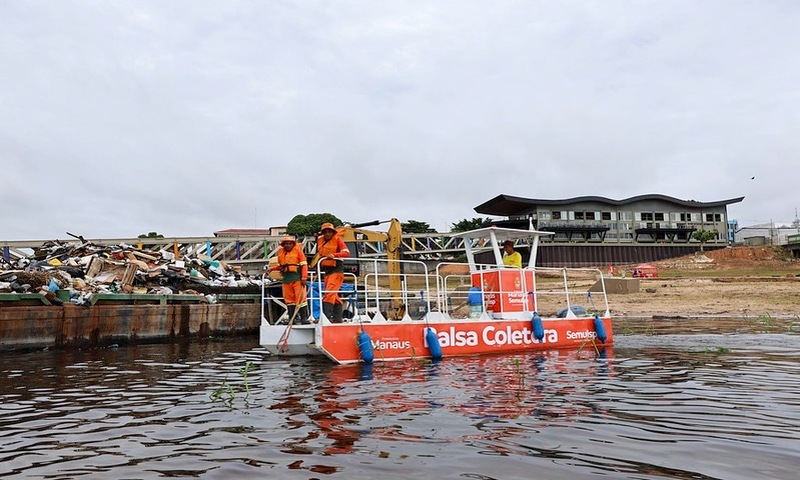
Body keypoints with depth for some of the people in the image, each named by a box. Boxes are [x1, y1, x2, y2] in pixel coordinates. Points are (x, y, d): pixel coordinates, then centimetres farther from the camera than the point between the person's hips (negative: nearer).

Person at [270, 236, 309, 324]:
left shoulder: (298, 251, 2)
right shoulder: (280, 252, 16)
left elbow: (304, 265, -4)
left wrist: (304, 277, -12)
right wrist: (272, 268, 8)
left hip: (297, 277, -5)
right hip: (286, 278, 5)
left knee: (300, 297, -7)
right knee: (289, 298, 6)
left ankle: (304, 318, -1)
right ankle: (291, 318, 13)